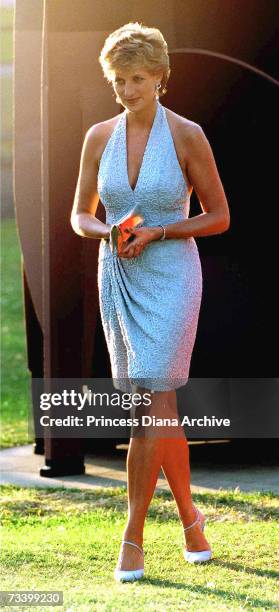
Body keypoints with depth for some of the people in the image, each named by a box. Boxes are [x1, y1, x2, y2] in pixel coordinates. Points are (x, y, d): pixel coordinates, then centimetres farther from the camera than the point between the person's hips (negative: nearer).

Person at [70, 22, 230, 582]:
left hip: (170, 278, -4)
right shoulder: (99, 137, 3)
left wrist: (155, 233, -15)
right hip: (117, 278, 4)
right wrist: (108, 233, -12)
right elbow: (80, 216, 11)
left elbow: (219, 217, -3)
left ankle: (133, 536, -9)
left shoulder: (187, 135, -7)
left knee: (152, 404, -12)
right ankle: (189, 516, 26)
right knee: (160, 408, 11)